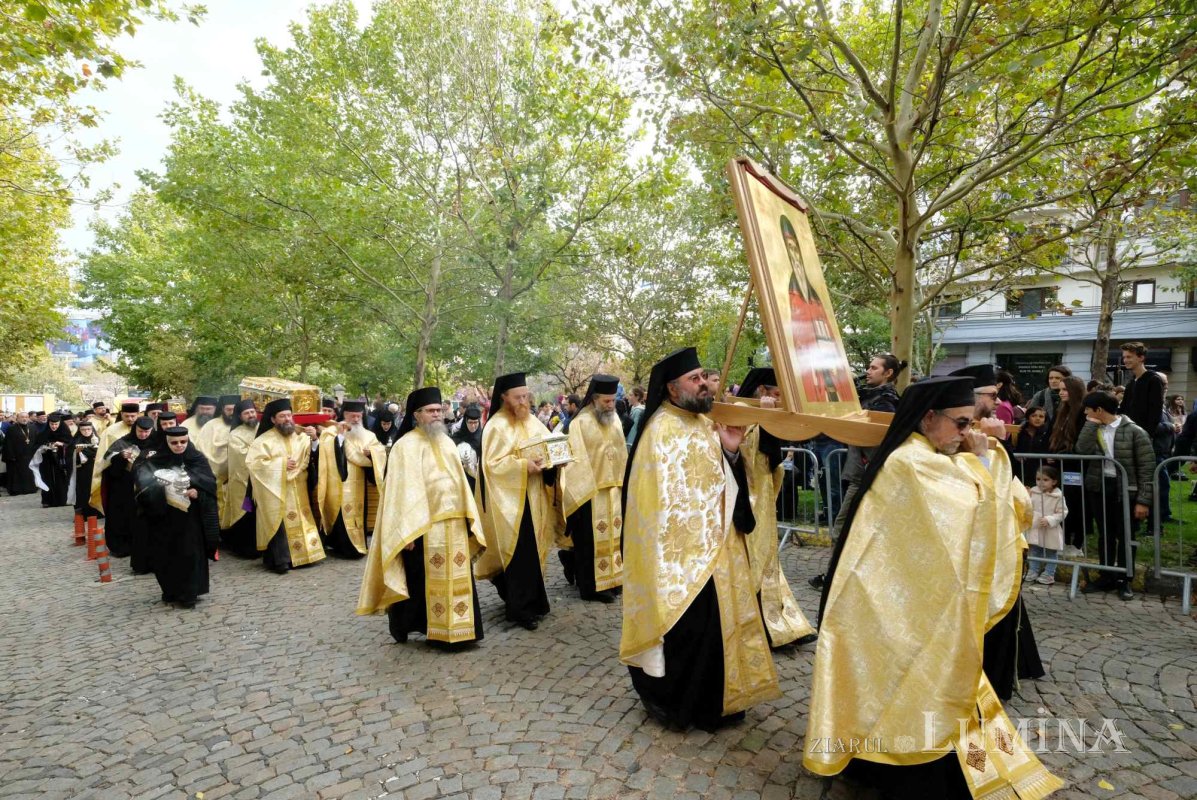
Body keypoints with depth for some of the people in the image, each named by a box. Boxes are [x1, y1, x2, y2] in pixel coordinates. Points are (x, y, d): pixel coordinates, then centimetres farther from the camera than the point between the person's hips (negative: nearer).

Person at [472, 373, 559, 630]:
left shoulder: (532, 421, 10)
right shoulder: (496, 426, -11)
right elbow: (492, 464, -16)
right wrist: (523, 465, -26)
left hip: (533, 497, 7)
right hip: (511, 499, -7)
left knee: (533, 549, 13)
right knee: (519, 553, -6)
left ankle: (533, 600, 28)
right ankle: (520, 608, 4)